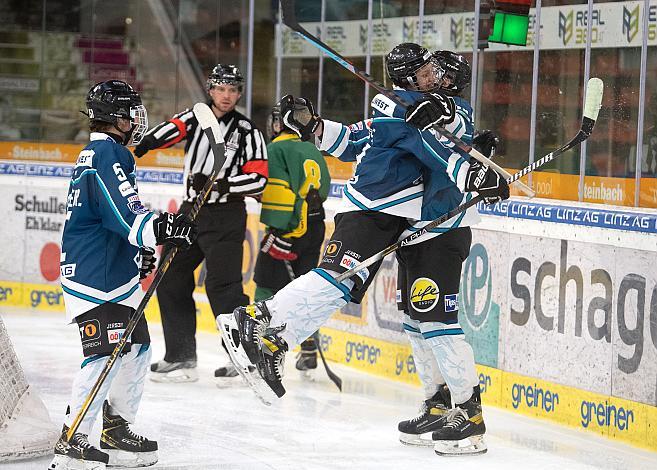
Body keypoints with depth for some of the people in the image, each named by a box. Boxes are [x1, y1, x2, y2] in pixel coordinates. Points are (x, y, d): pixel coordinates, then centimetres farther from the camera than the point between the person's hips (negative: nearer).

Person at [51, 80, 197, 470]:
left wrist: (140, 249, 26)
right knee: (106, 353, -15)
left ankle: (117, 429, 22)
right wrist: (162, 230, -36)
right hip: (94, 277, -11)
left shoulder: (98, 153, 19)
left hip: (114, 273, 11)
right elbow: (123, 212, -27)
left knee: (137, 346, 13)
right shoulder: (108, 153, -15)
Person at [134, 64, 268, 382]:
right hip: (190, 211, 5)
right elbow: (172, 129, -12)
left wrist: (220, 185, -23)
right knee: (171, 282, 7)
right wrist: (145, 143, -33)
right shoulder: (196, 117, 7)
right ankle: (181, 358, 15)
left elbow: (258, 178, -9)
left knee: (222, 285, -15)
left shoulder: (247, 130, -3)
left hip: (226, 217, -5)